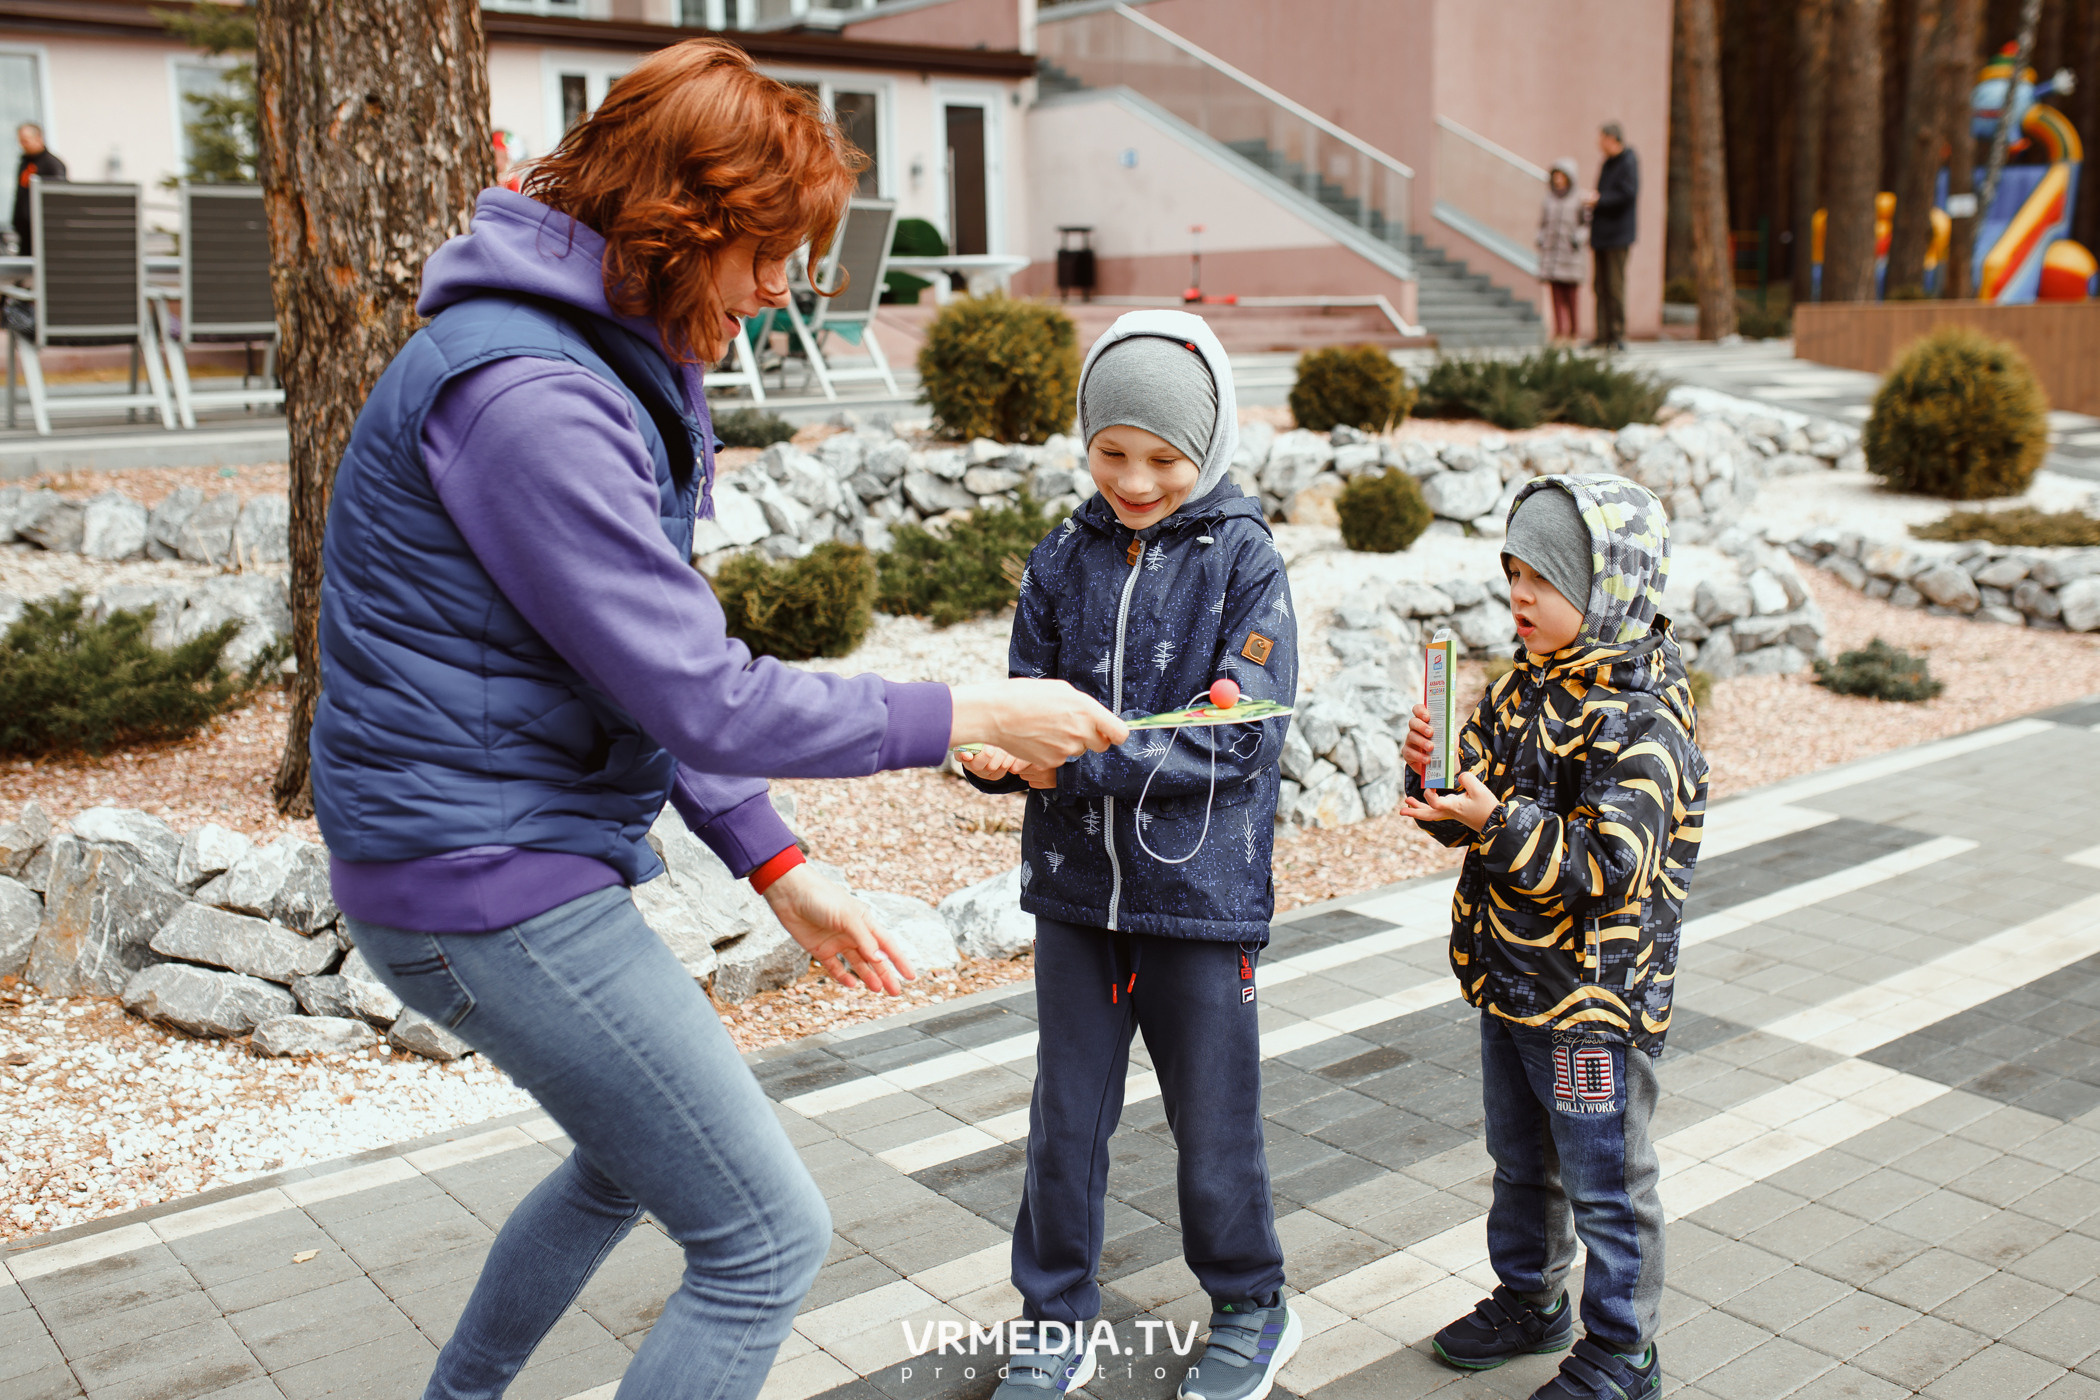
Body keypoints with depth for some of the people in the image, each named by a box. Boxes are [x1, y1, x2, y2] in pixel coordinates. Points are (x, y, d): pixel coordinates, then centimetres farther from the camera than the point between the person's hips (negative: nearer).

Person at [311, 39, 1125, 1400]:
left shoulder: (611, 366, 11)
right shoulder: (528, 400, -23)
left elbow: (664, 669, 14)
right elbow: (704, 699, -24)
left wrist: (778, 869, 9)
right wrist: (968, 713, -15)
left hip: (522, 851, 11)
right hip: (491, 879, -11)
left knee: (635, 1161, 29)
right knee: (768, 1237, -5)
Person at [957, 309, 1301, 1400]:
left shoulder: (1244, 561, -7)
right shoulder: (1063, 562, 3)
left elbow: (1240, 735, -16)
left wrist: (1076, 762, -22)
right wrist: (999, 753, -19)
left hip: (1201, 891, -3)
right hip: (1077, 887, 3)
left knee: (1213, 1120, 11)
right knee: (1065, 1119, 12)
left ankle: (1250, 1311, 35)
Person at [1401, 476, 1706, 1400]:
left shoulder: (1642, 719, -21)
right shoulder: (1522, 690, 4)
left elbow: (1605, 865, -27)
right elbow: (1470, 811, 8)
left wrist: (1497, 824, -34)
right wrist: (1433, 776, -12)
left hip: (1594, 998, -8)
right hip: (1509, 978, 8)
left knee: (1605, 1185, 8)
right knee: (1520, 1161, 24)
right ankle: (1530, 1299, 43)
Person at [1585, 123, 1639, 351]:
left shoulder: (1628, 163, -9)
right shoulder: (1609, 164, 18)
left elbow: (1627, 195, -18)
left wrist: (1598, 200, -12)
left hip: (1617, 237, -9)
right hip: (1603, 236, 9)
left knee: (1615, 287, -9)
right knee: (1602, 287, 6)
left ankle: (1618, 336, -6)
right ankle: (1604, 336, 8)